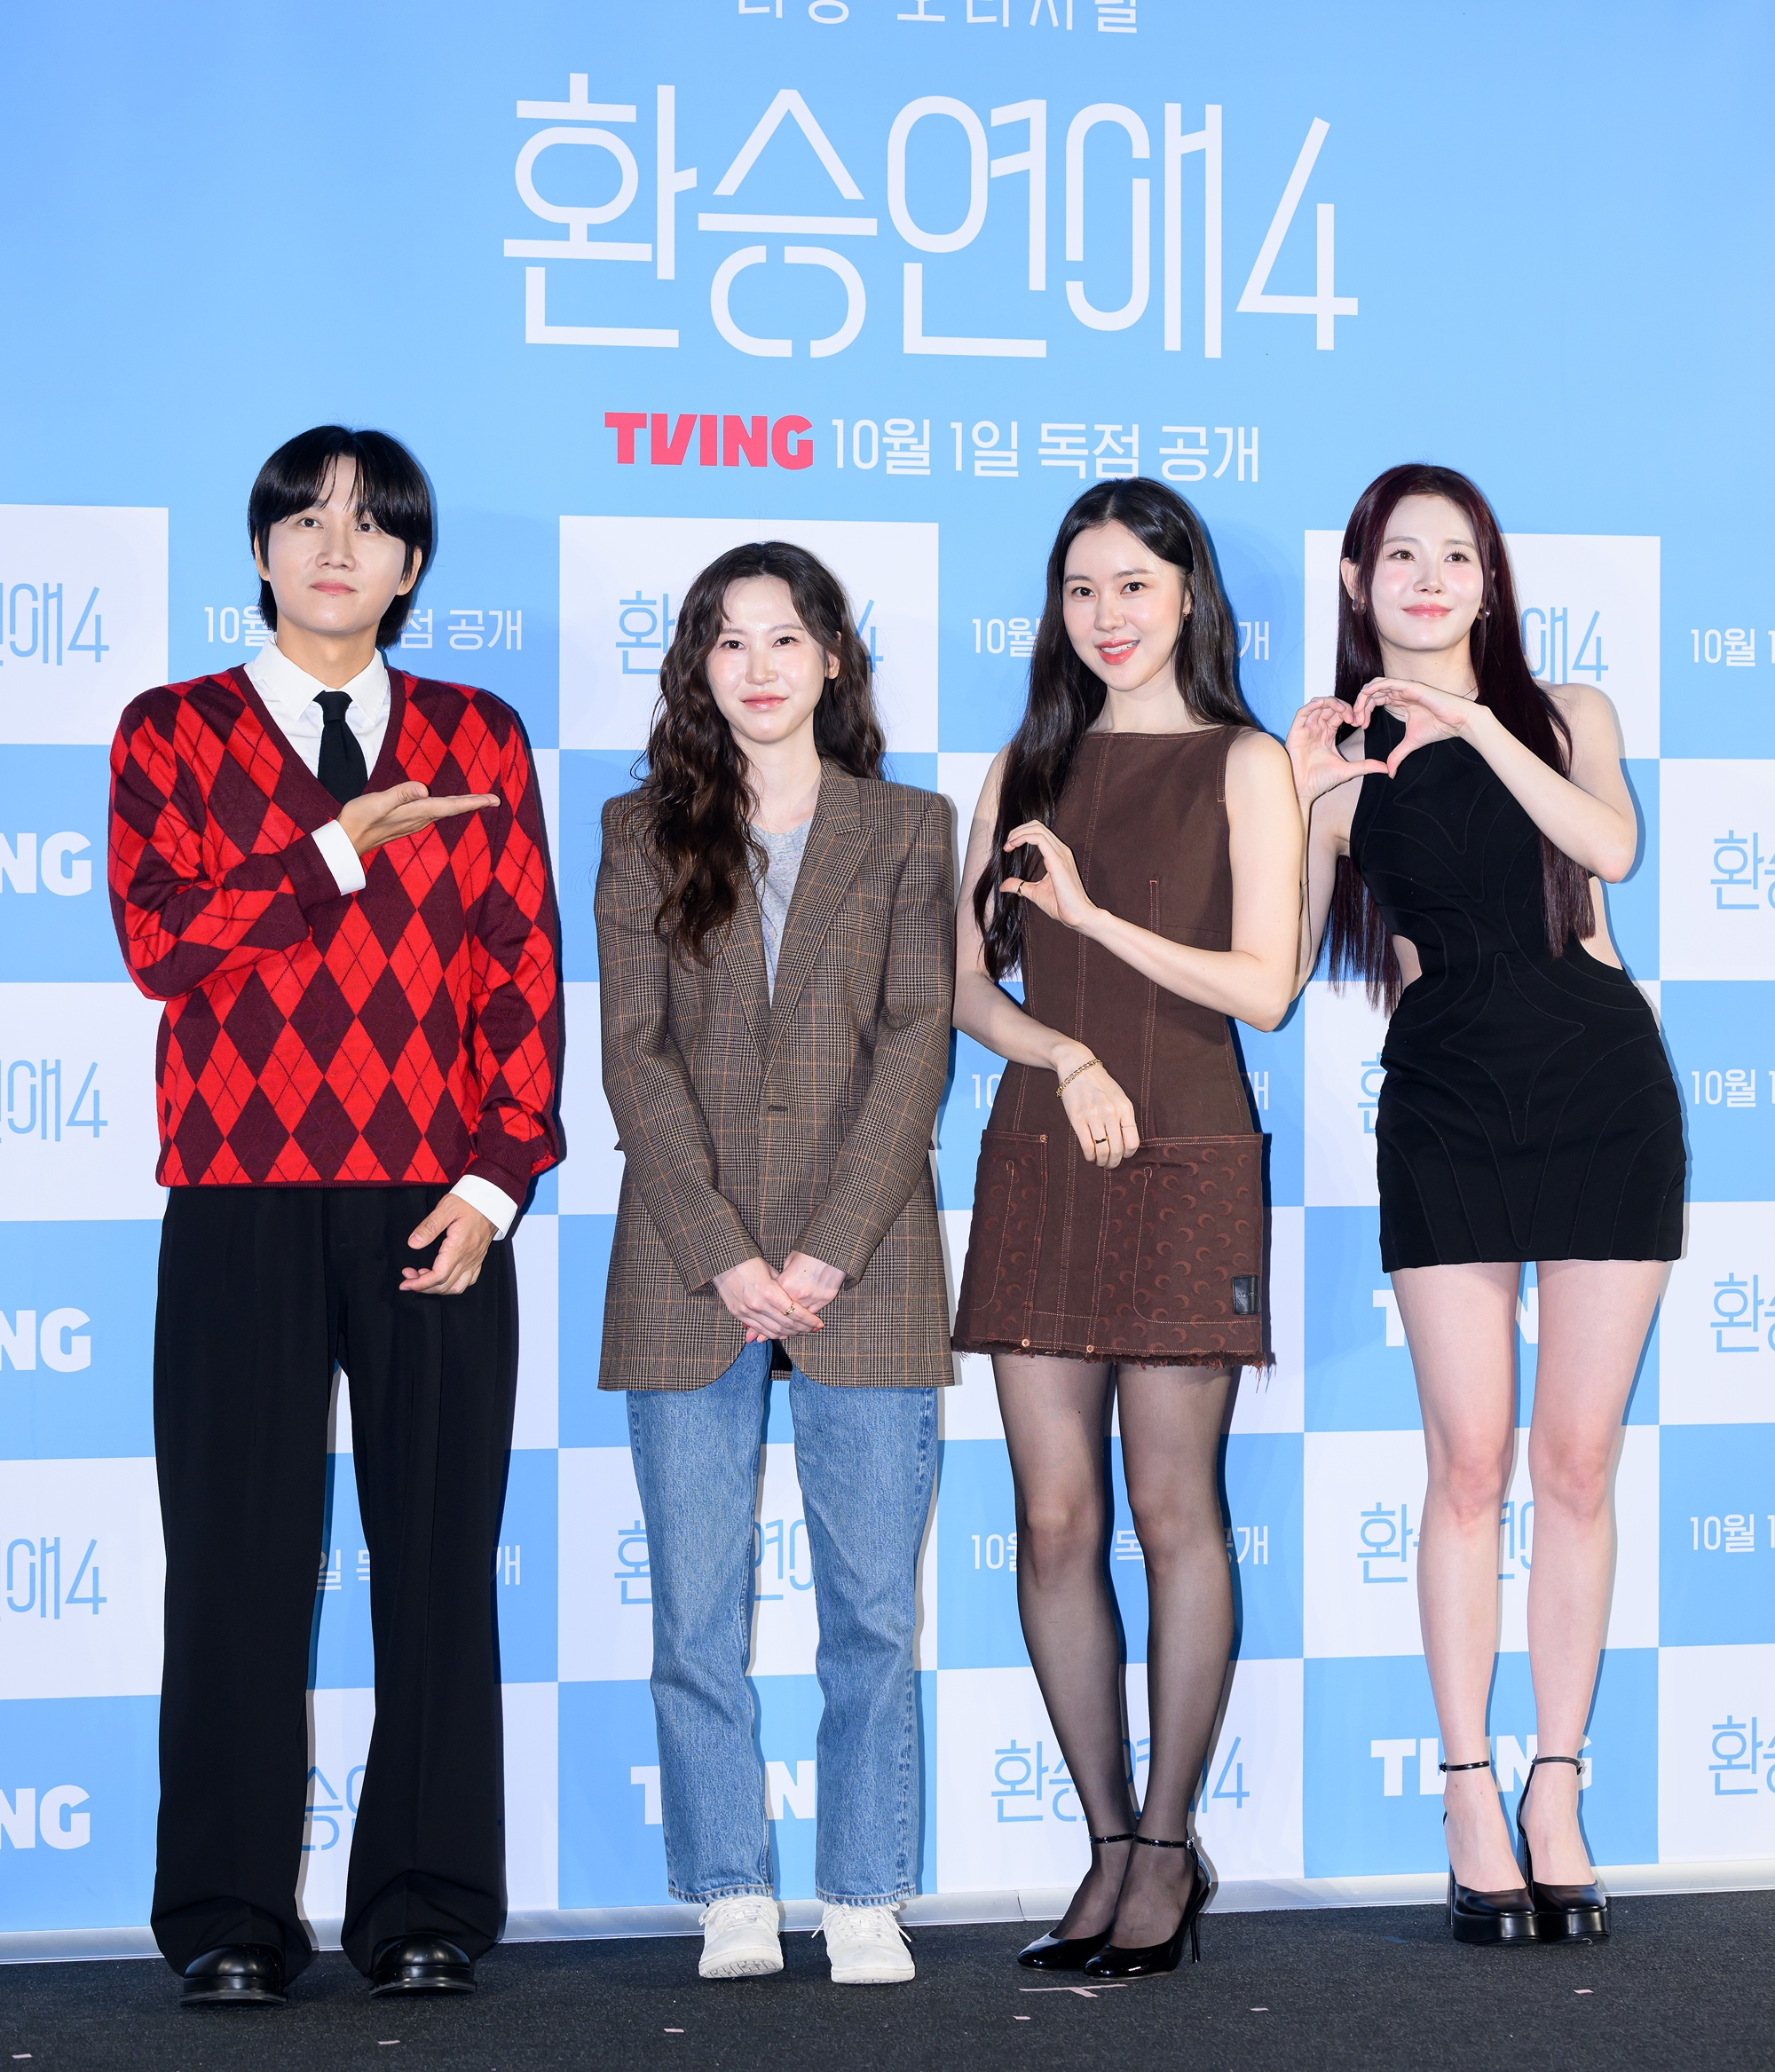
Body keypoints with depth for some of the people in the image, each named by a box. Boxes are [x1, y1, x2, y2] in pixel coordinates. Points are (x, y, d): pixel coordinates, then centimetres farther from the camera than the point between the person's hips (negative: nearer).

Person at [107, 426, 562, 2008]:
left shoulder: (479, 741, 12)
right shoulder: (175, 732, 9)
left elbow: (525, 979, 7)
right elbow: (158, 940, -6)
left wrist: (496, 1182, -4)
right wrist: (344, 845, -10)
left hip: (434, 1211, 1)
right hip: (240, 1213, -1)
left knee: (437, 1557, 2)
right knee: (242, 1562, -1)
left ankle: (428, 1917, 10)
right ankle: (232, 1923, 7)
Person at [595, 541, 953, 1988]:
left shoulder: (908, 828, 9)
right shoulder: (646, 834, 10)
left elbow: (916, 1041, 0)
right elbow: (635, 1054, 2)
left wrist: (827, 1249, -11)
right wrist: (723, 1257, -9)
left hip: (866, 1259, -1)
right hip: (686, 1269, 1)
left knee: (873, 1608, -1)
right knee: (698, 1609, 1)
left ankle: (867, 1902, 7)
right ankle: (733, 1901, 9)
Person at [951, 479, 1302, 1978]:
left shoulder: (1243, 766, 3)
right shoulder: (1028, 768, 14)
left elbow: (1262, 985, -6)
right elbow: (966, 984, 11)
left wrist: (1091, 913, -10)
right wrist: (1066, 1056, -7)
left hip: (1185, 1168, -4)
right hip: (1037, 1164, 4)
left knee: (1174, 1513, -1)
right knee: (1055, 1520, 2)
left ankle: (1169, 1850, 9)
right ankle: (1112, 1846, 12)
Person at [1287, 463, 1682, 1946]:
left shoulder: (1565, 713, 12)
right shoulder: (1345, 759, 10)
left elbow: (1610, 845, -9)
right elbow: (1278, 969, 3)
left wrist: (1477, 723, -12)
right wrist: (1306, 805, -7)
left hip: (1604, 1089, 1)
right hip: (1446, 1104, -1)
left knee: (1577, 1463, 1)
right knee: (1471, 1464, -4)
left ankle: (1560, 1793, 9)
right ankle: (1472, 1803, 3)